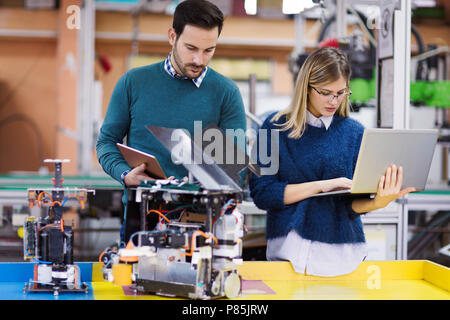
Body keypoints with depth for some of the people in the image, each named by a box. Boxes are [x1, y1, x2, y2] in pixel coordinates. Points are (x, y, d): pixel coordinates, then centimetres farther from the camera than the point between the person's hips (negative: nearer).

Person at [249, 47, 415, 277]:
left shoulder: (354, 132, 5)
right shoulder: (275, 127, 0)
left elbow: (353, 204, 1)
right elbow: (261, 193, -8)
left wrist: (377, 203, -21)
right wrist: (320, 185, -15)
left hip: (342, 252, 2)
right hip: (289, 249, -1)